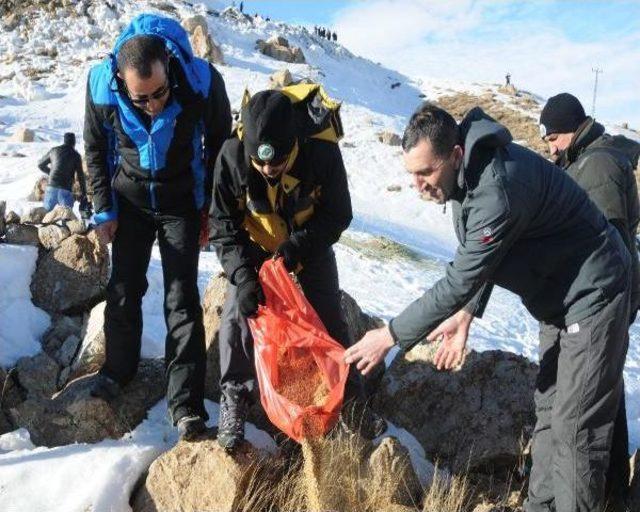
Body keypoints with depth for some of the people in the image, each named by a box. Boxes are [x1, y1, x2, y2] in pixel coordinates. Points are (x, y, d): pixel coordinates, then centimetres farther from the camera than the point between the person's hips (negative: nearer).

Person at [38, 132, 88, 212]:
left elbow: (40, 165, 29)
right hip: (66, 190, -2)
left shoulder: (54, 150, 16)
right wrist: (84, 194, 10)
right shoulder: (76, 155, 8)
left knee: (46, 212, 14)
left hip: (51, 187, 3)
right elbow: (80, 176, 6)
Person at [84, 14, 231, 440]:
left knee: (182, 298, -4)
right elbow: (96, 149, -4)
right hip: (129, 200, 2)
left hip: (182, 202, -2)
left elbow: (220, 143, -9)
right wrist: (105, 210, -3)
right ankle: (119, 369, 34)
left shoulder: (203, 82, -29)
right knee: (124, 290, 10)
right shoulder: (102, 87, -24)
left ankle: (187, 403, 3)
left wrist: (210, 206, -5)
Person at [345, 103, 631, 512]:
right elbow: (478, 260, 9)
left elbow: (461, 279, -29)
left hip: (592, 296, -10)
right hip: (560, 297, 10)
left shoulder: (498, 191, -33)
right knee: (549, 412, 16)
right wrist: (466, 314, -1)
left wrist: (392, 335, -22)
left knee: (575, 426, -4)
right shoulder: (469, 172, -3)